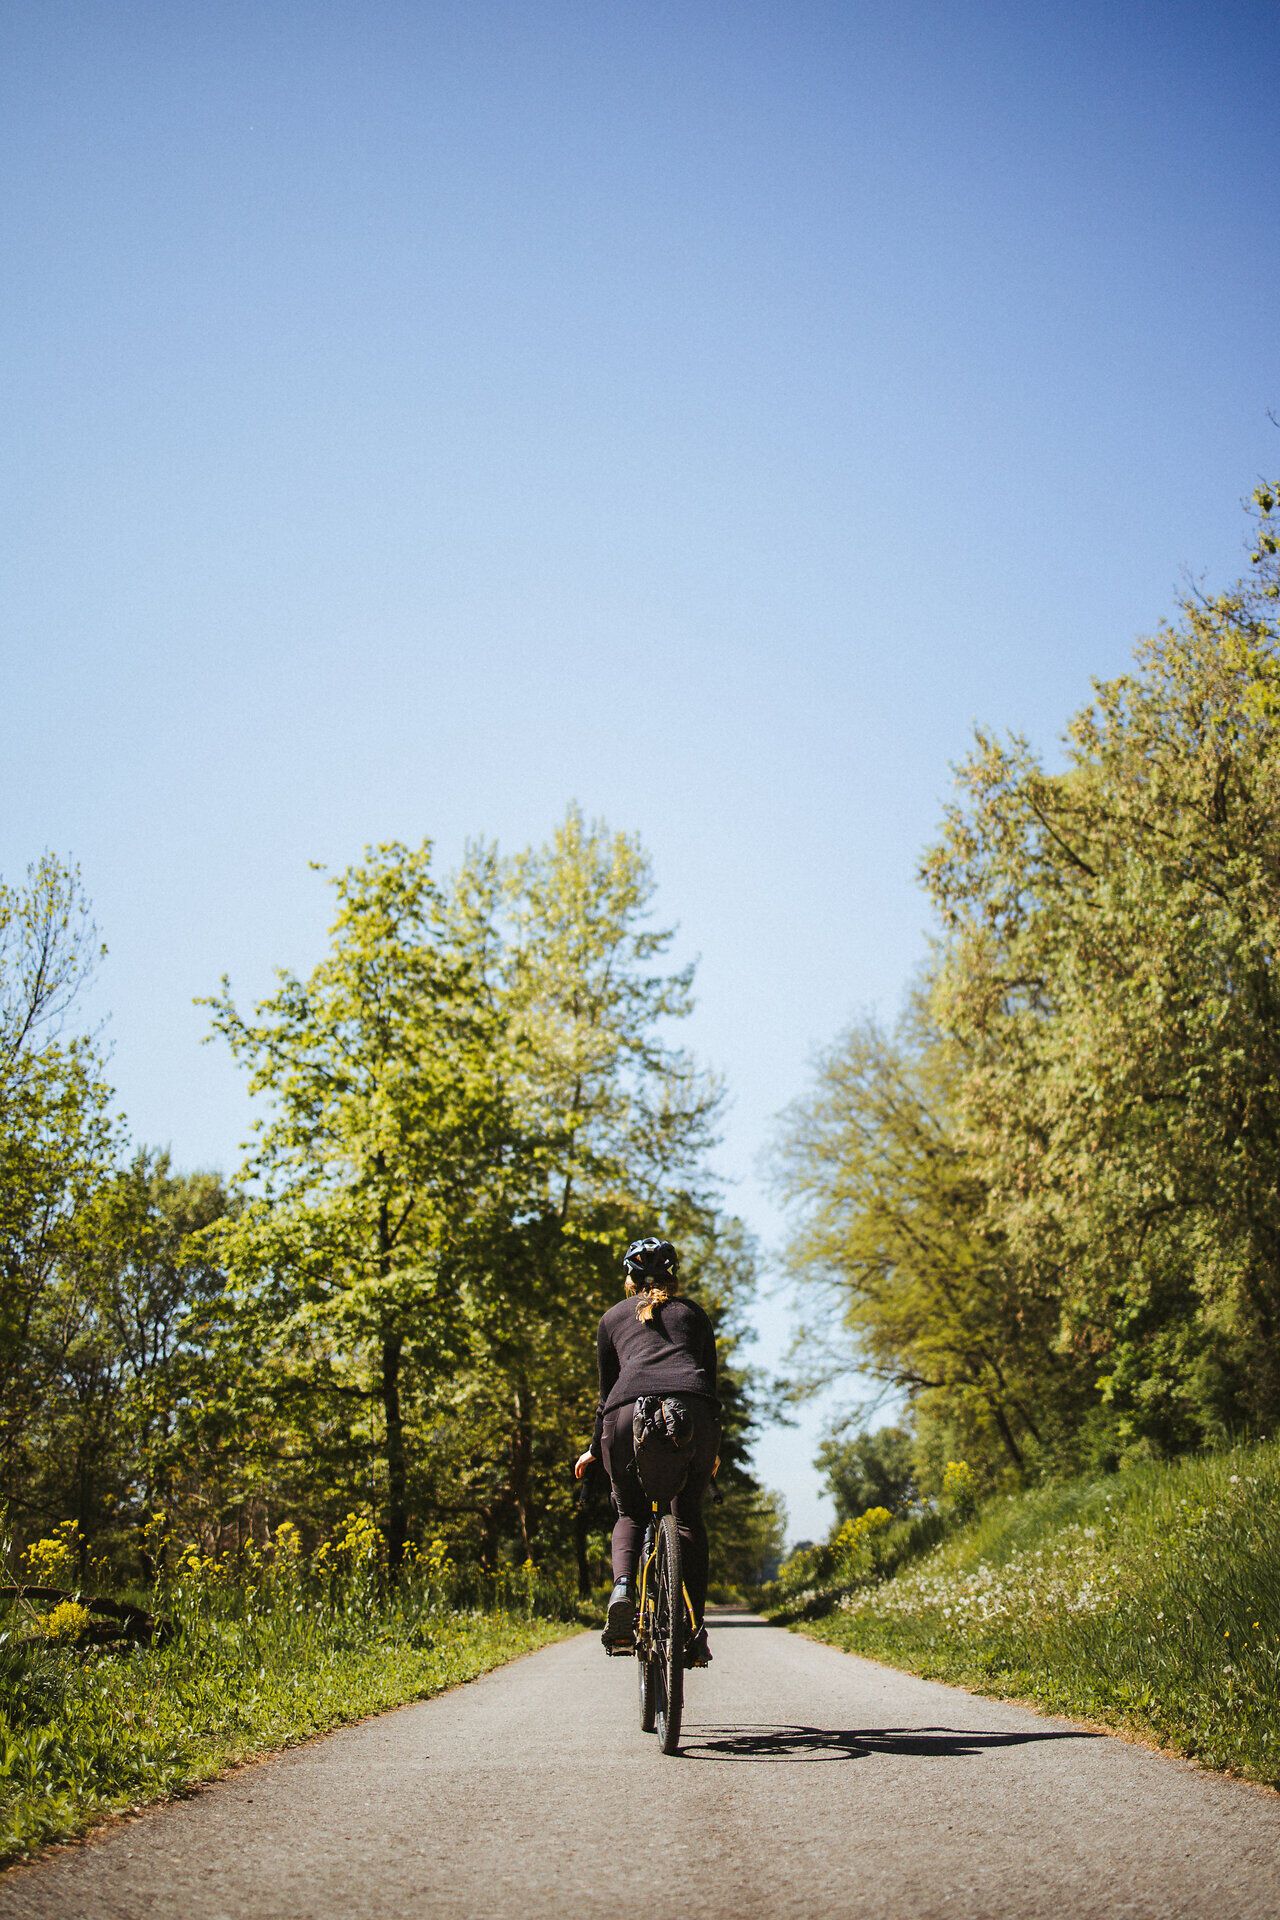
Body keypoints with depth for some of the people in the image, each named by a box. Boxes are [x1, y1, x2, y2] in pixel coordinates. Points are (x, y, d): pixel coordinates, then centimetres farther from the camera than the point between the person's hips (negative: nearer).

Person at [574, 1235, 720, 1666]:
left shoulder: (614, 1317, 27)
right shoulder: (694, 1313, 27)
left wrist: (595, 1448, 36)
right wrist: (713, 1448, 35)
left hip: (629, 1413, 0)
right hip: (692, 1412, 0)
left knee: (630, 1515, 19)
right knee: (689, 1517, 16)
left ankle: (623, 1587, -8)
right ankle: (694, 1628, 5)